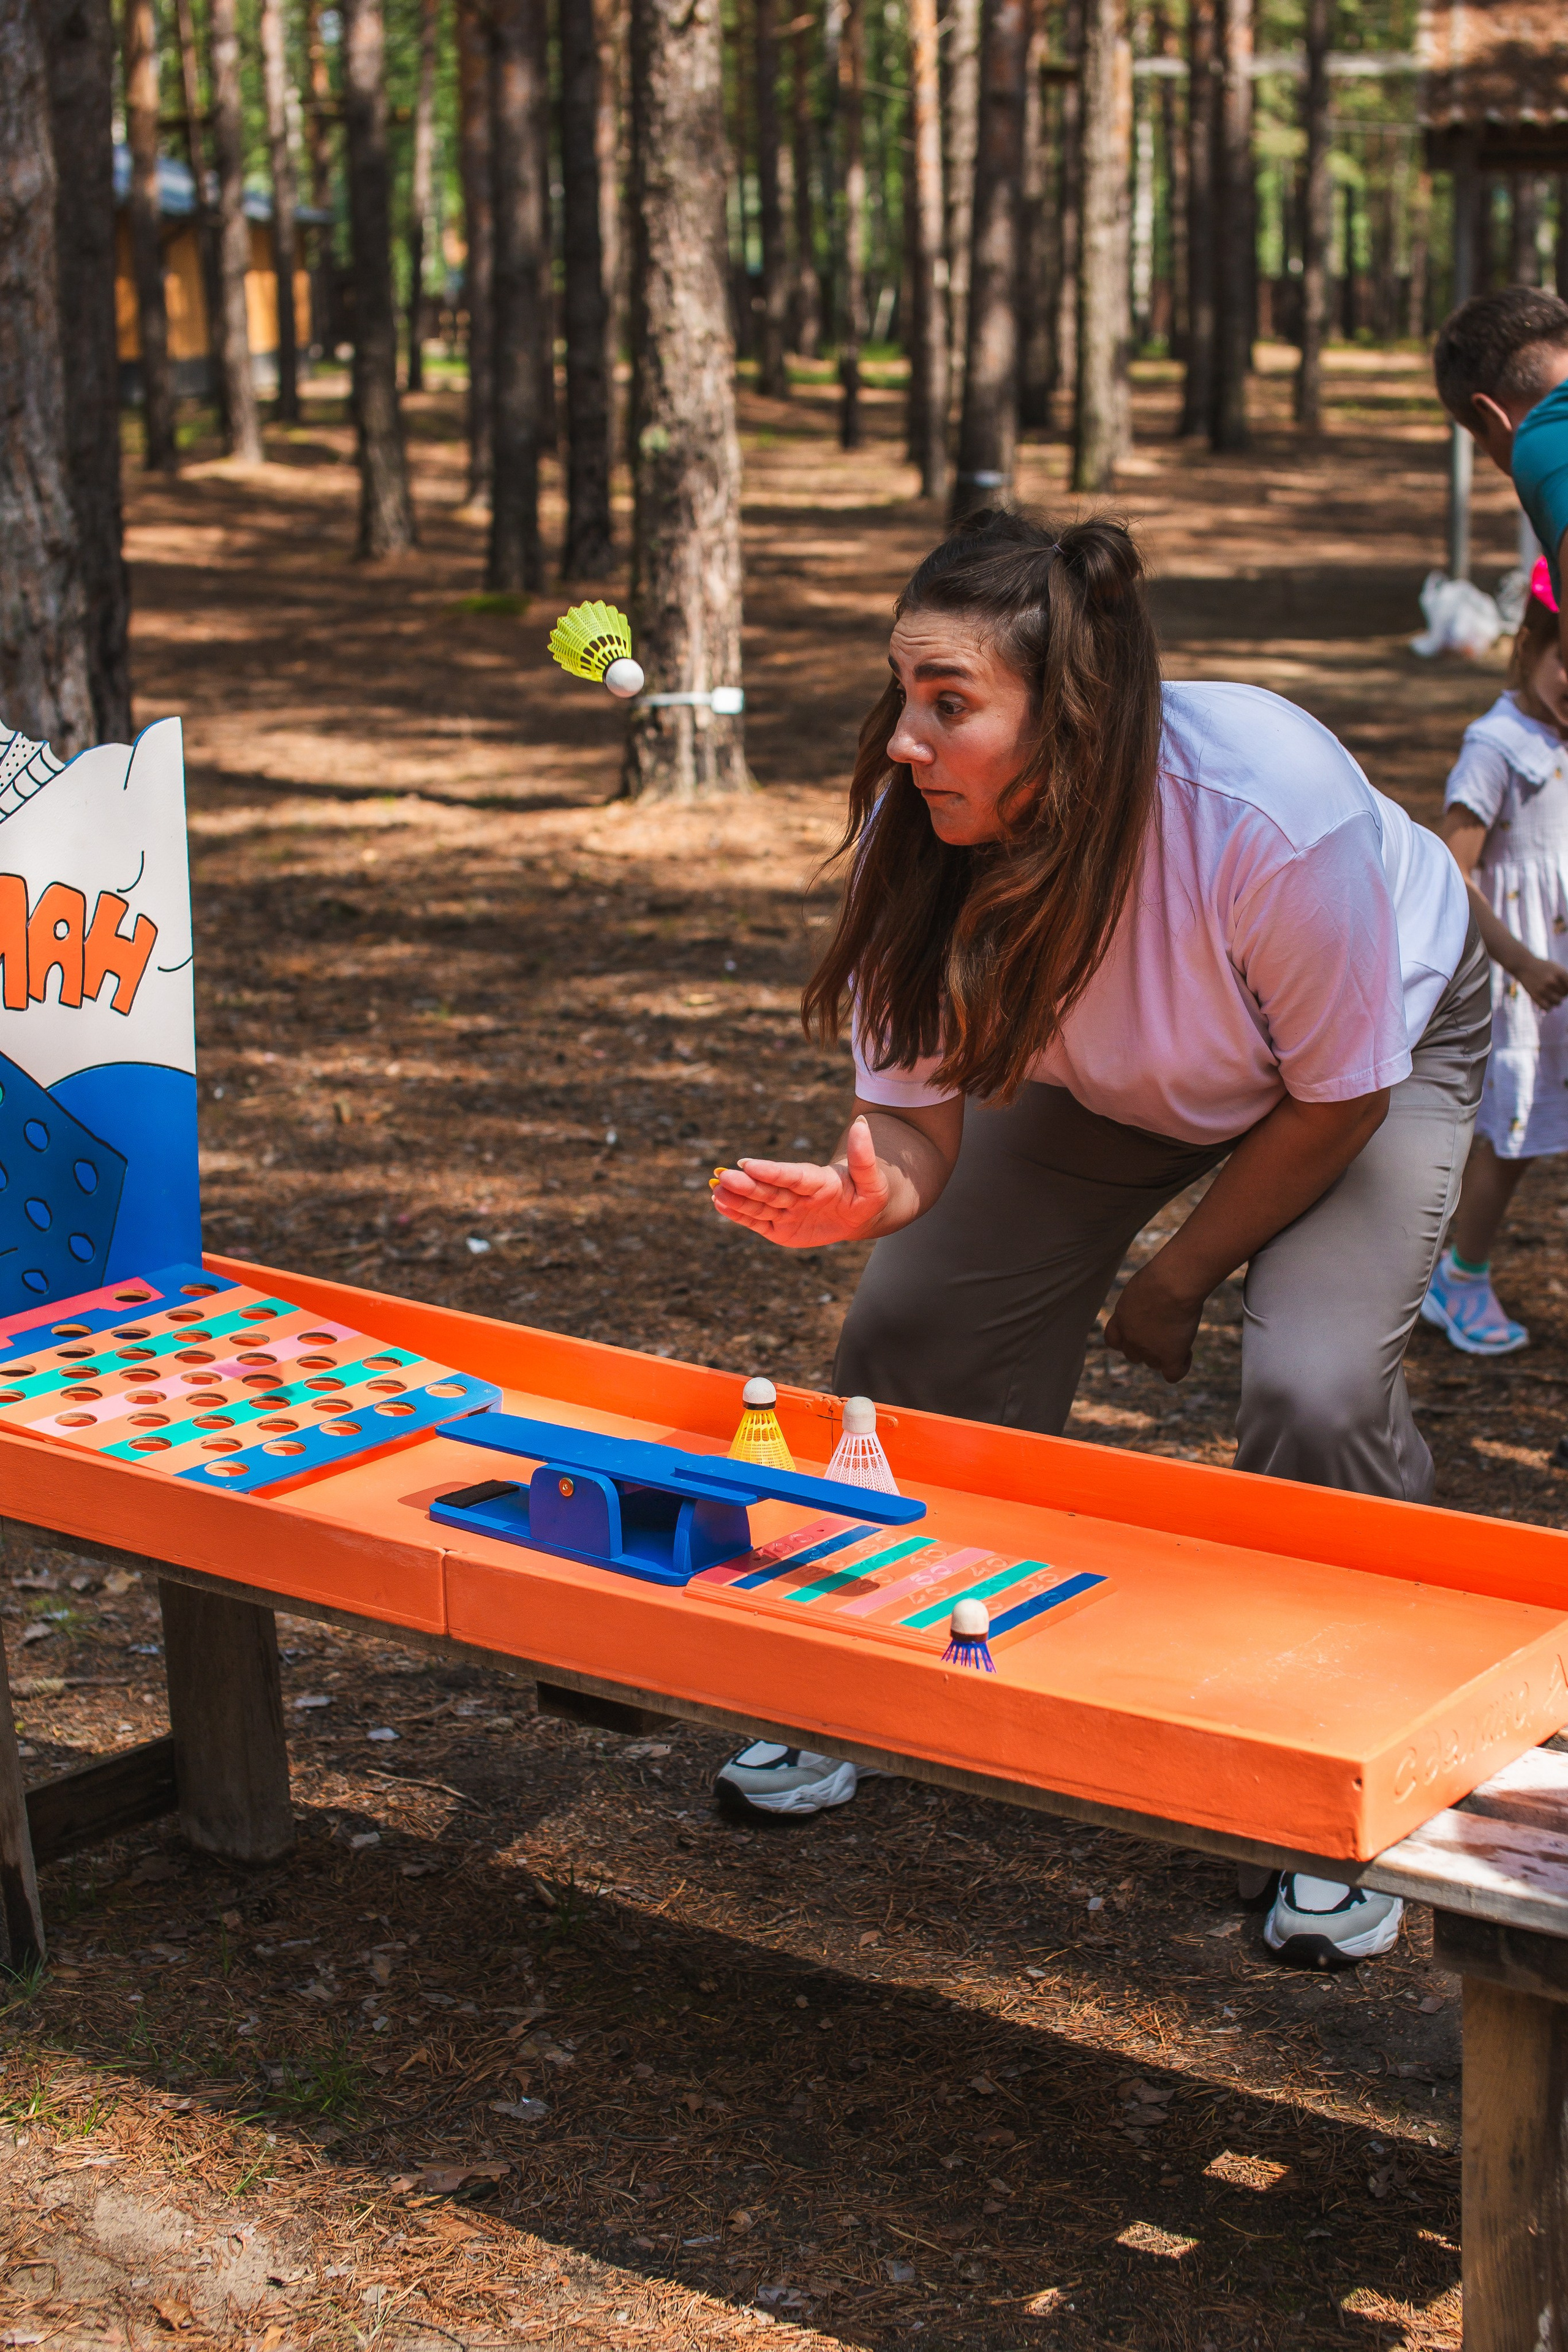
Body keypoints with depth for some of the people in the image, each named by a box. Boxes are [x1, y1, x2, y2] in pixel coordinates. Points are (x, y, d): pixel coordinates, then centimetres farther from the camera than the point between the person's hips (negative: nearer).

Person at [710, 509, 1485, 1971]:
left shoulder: (1274, 818, -42)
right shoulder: (918, 833, -28)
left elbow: (1338, 1096, -25)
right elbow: (917, 1111, -21)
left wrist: (1181, 1278, -16)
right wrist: (866, 1193, -45)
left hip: (1390, 1040, -5)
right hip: (1118, 1072, 5)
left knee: (1313, 1392, -26)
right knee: (912, 1326, -6)